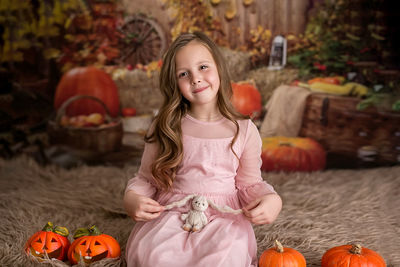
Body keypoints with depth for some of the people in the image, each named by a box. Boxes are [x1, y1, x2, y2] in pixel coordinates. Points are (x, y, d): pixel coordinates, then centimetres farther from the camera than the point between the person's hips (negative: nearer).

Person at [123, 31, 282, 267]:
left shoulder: (244, 130, 4)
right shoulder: (166, 128, 5)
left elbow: (250, 184, 10)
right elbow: (146, 178, 12)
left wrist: (272, 199, -10)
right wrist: (132, 197, -10)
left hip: (225, 216, 0)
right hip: (171, 212, 1)